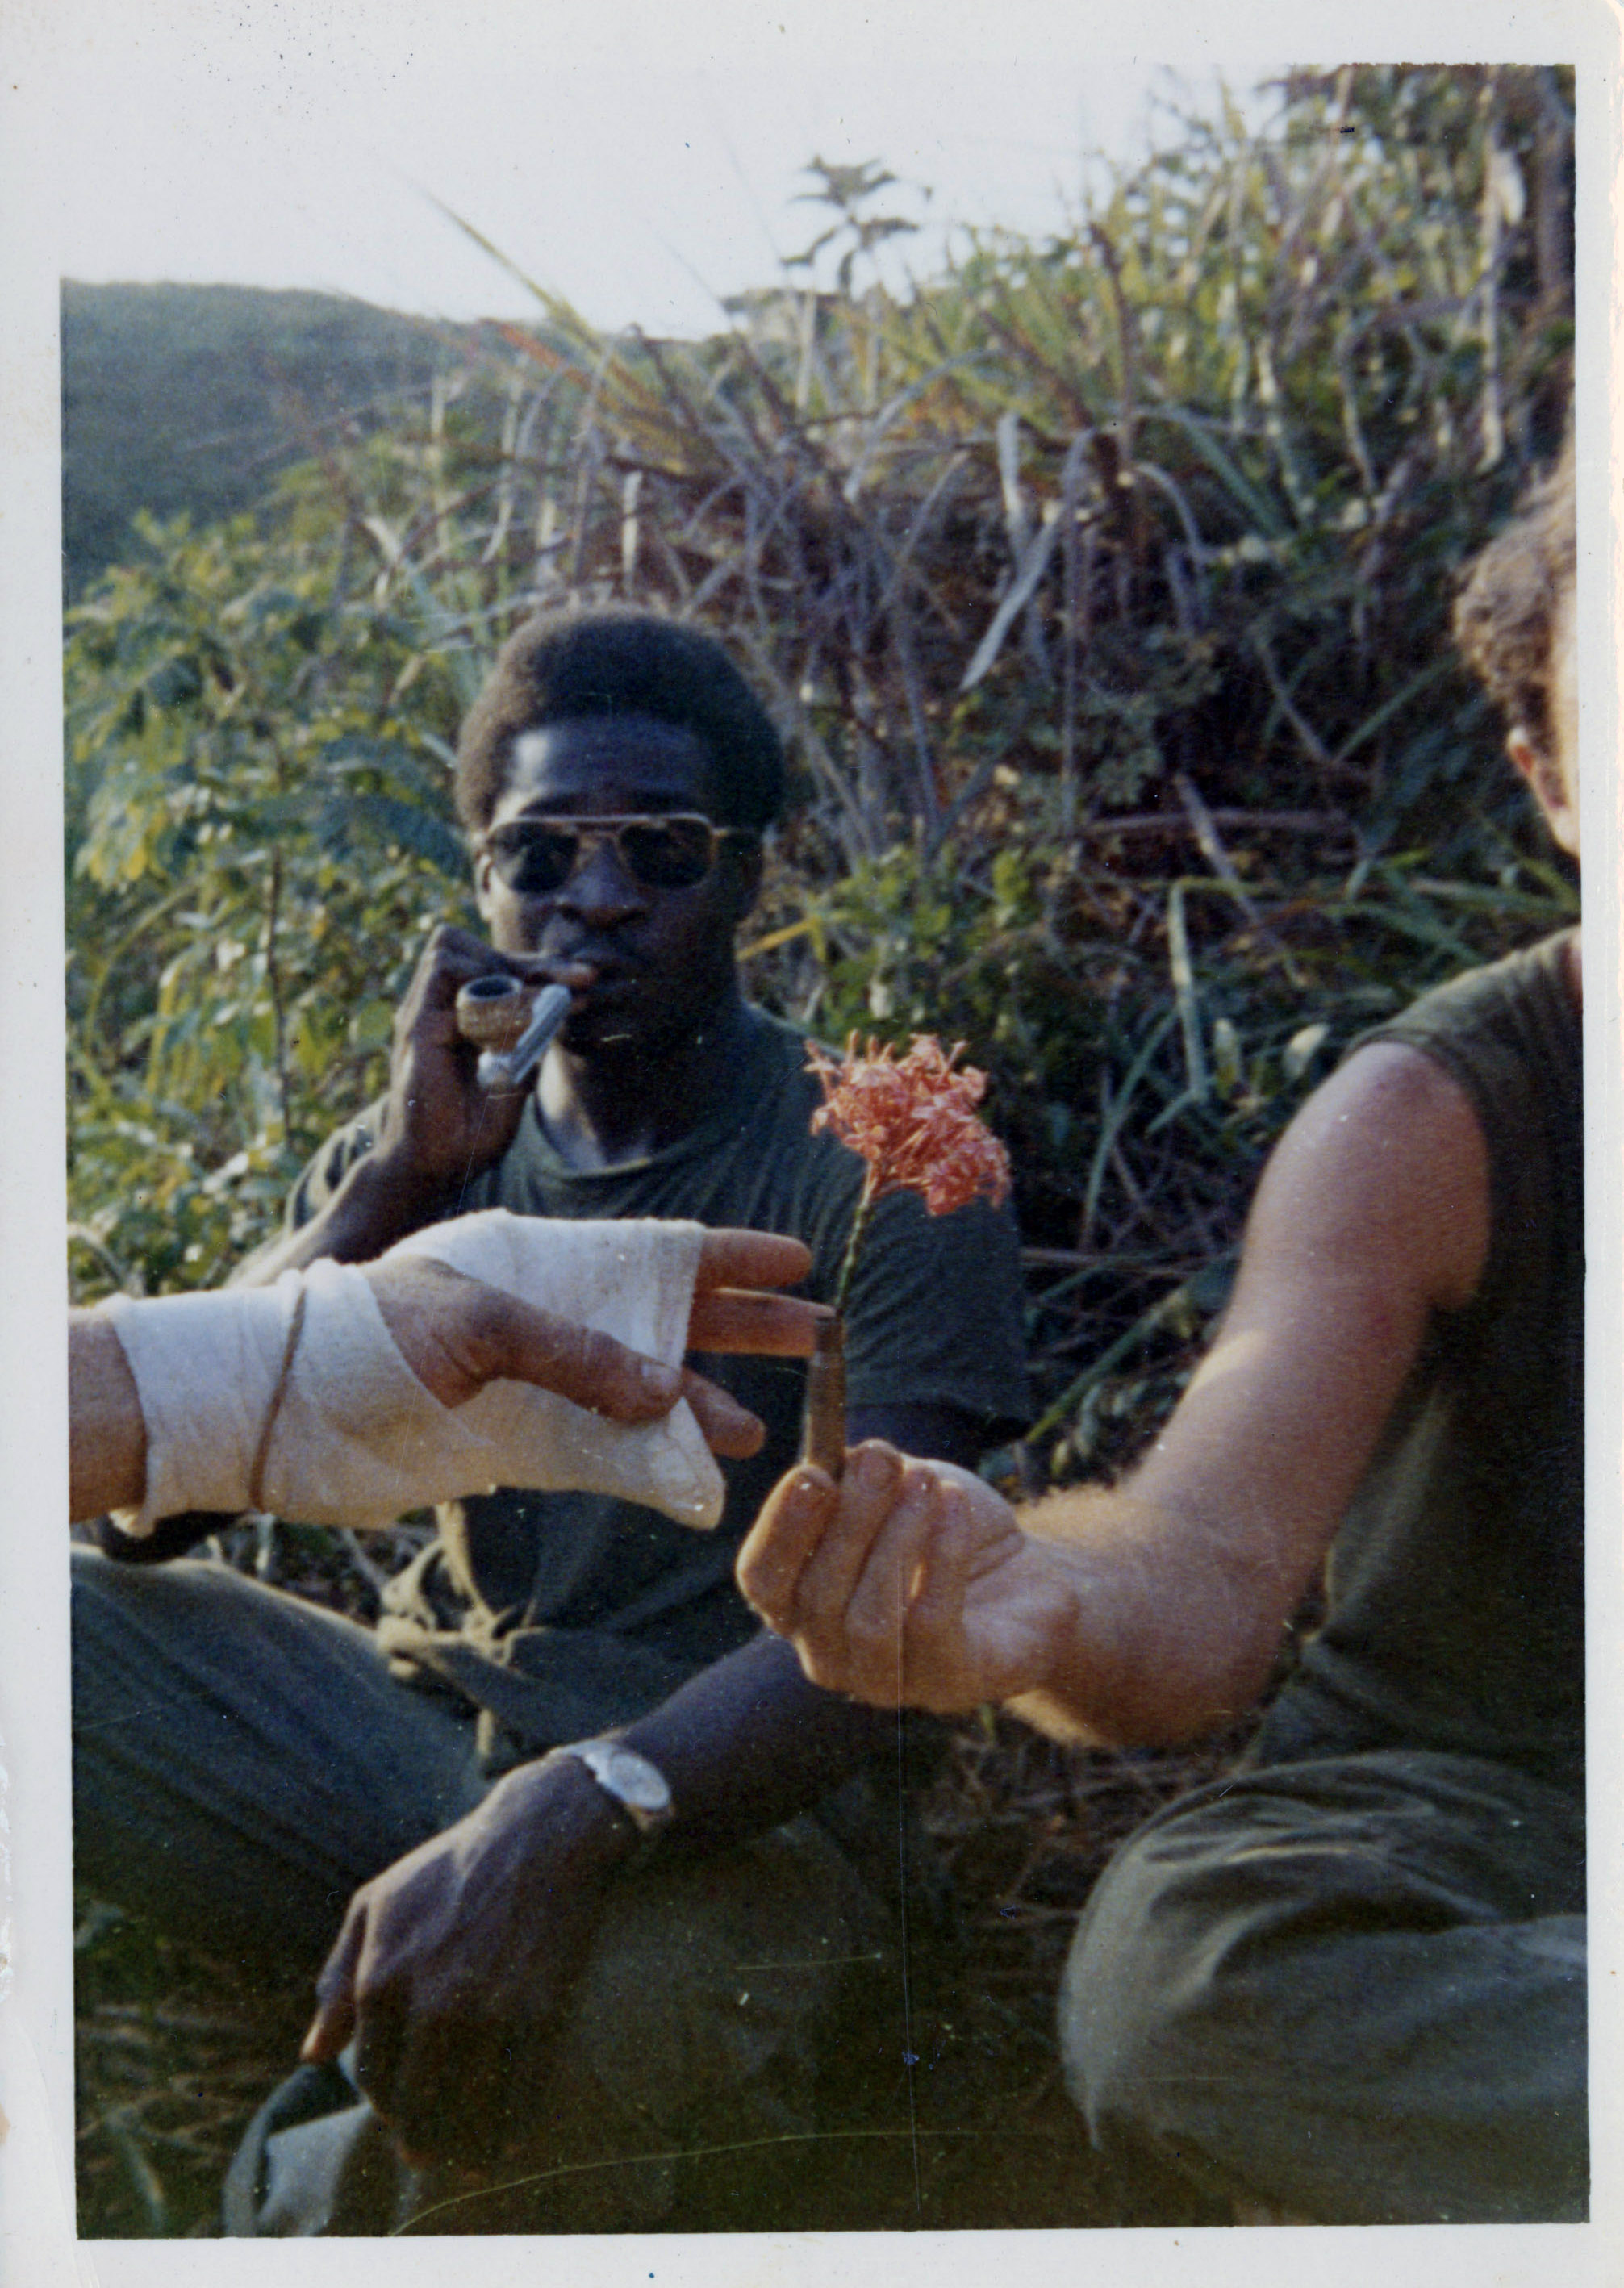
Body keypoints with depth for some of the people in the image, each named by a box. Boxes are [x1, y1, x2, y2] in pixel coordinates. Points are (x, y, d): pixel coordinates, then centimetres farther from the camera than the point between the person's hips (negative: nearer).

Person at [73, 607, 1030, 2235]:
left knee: (579, 2012, -39)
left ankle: (300, 2193, -8)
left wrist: (568, 1815, -37)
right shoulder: (418, 1153, 11)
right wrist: (406, 1172, -11)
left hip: (708, 1806, -4)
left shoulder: (877, 1175, -4)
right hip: (423, 1724, 4)